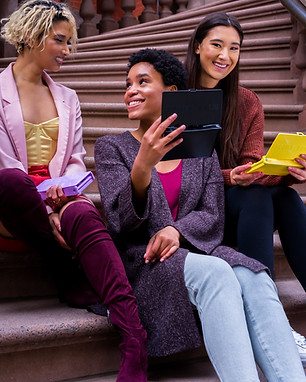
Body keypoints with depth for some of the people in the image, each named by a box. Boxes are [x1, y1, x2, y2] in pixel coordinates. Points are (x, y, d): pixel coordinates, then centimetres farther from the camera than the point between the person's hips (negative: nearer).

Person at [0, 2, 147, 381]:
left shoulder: (67, 98, 23)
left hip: (59, 197, 3)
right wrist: (46, 211, -20)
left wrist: (64, 190, -9)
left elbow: (76, 160, 16)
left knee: (85, 216, -34)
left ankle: (134, 341, -50)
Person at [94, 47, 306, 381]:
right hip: (139, 263, -3)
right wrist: (143, 166, -29)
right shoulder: (111, 148, 8)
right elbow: (121, 220, -8)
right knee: (214, 272, -35)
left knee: (254, 279, -31)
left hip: (191, 249, 3)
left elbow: (212, 216, 8)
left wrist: (176, 230, -16)